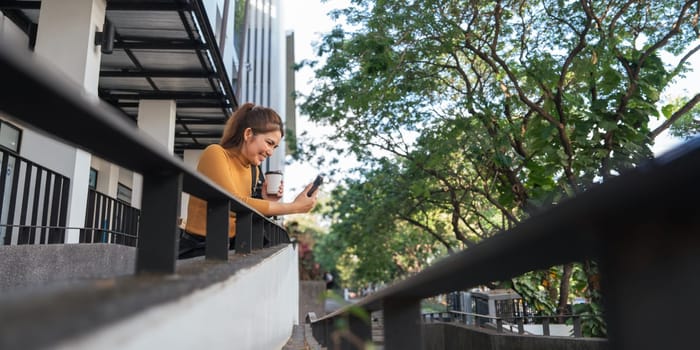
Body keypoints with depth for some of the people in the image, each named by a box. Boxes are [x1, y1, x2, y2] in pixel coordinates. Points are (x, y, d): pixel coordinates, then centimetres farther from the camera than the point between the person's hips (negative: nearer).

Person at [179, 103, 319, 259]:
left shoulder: (253, 169, 7)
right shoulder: (215, 153, -11)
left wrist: (264, 202, -5)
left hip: (229, 247, 6)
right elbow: (234, 204, -23)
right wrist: (294, 207, -21)